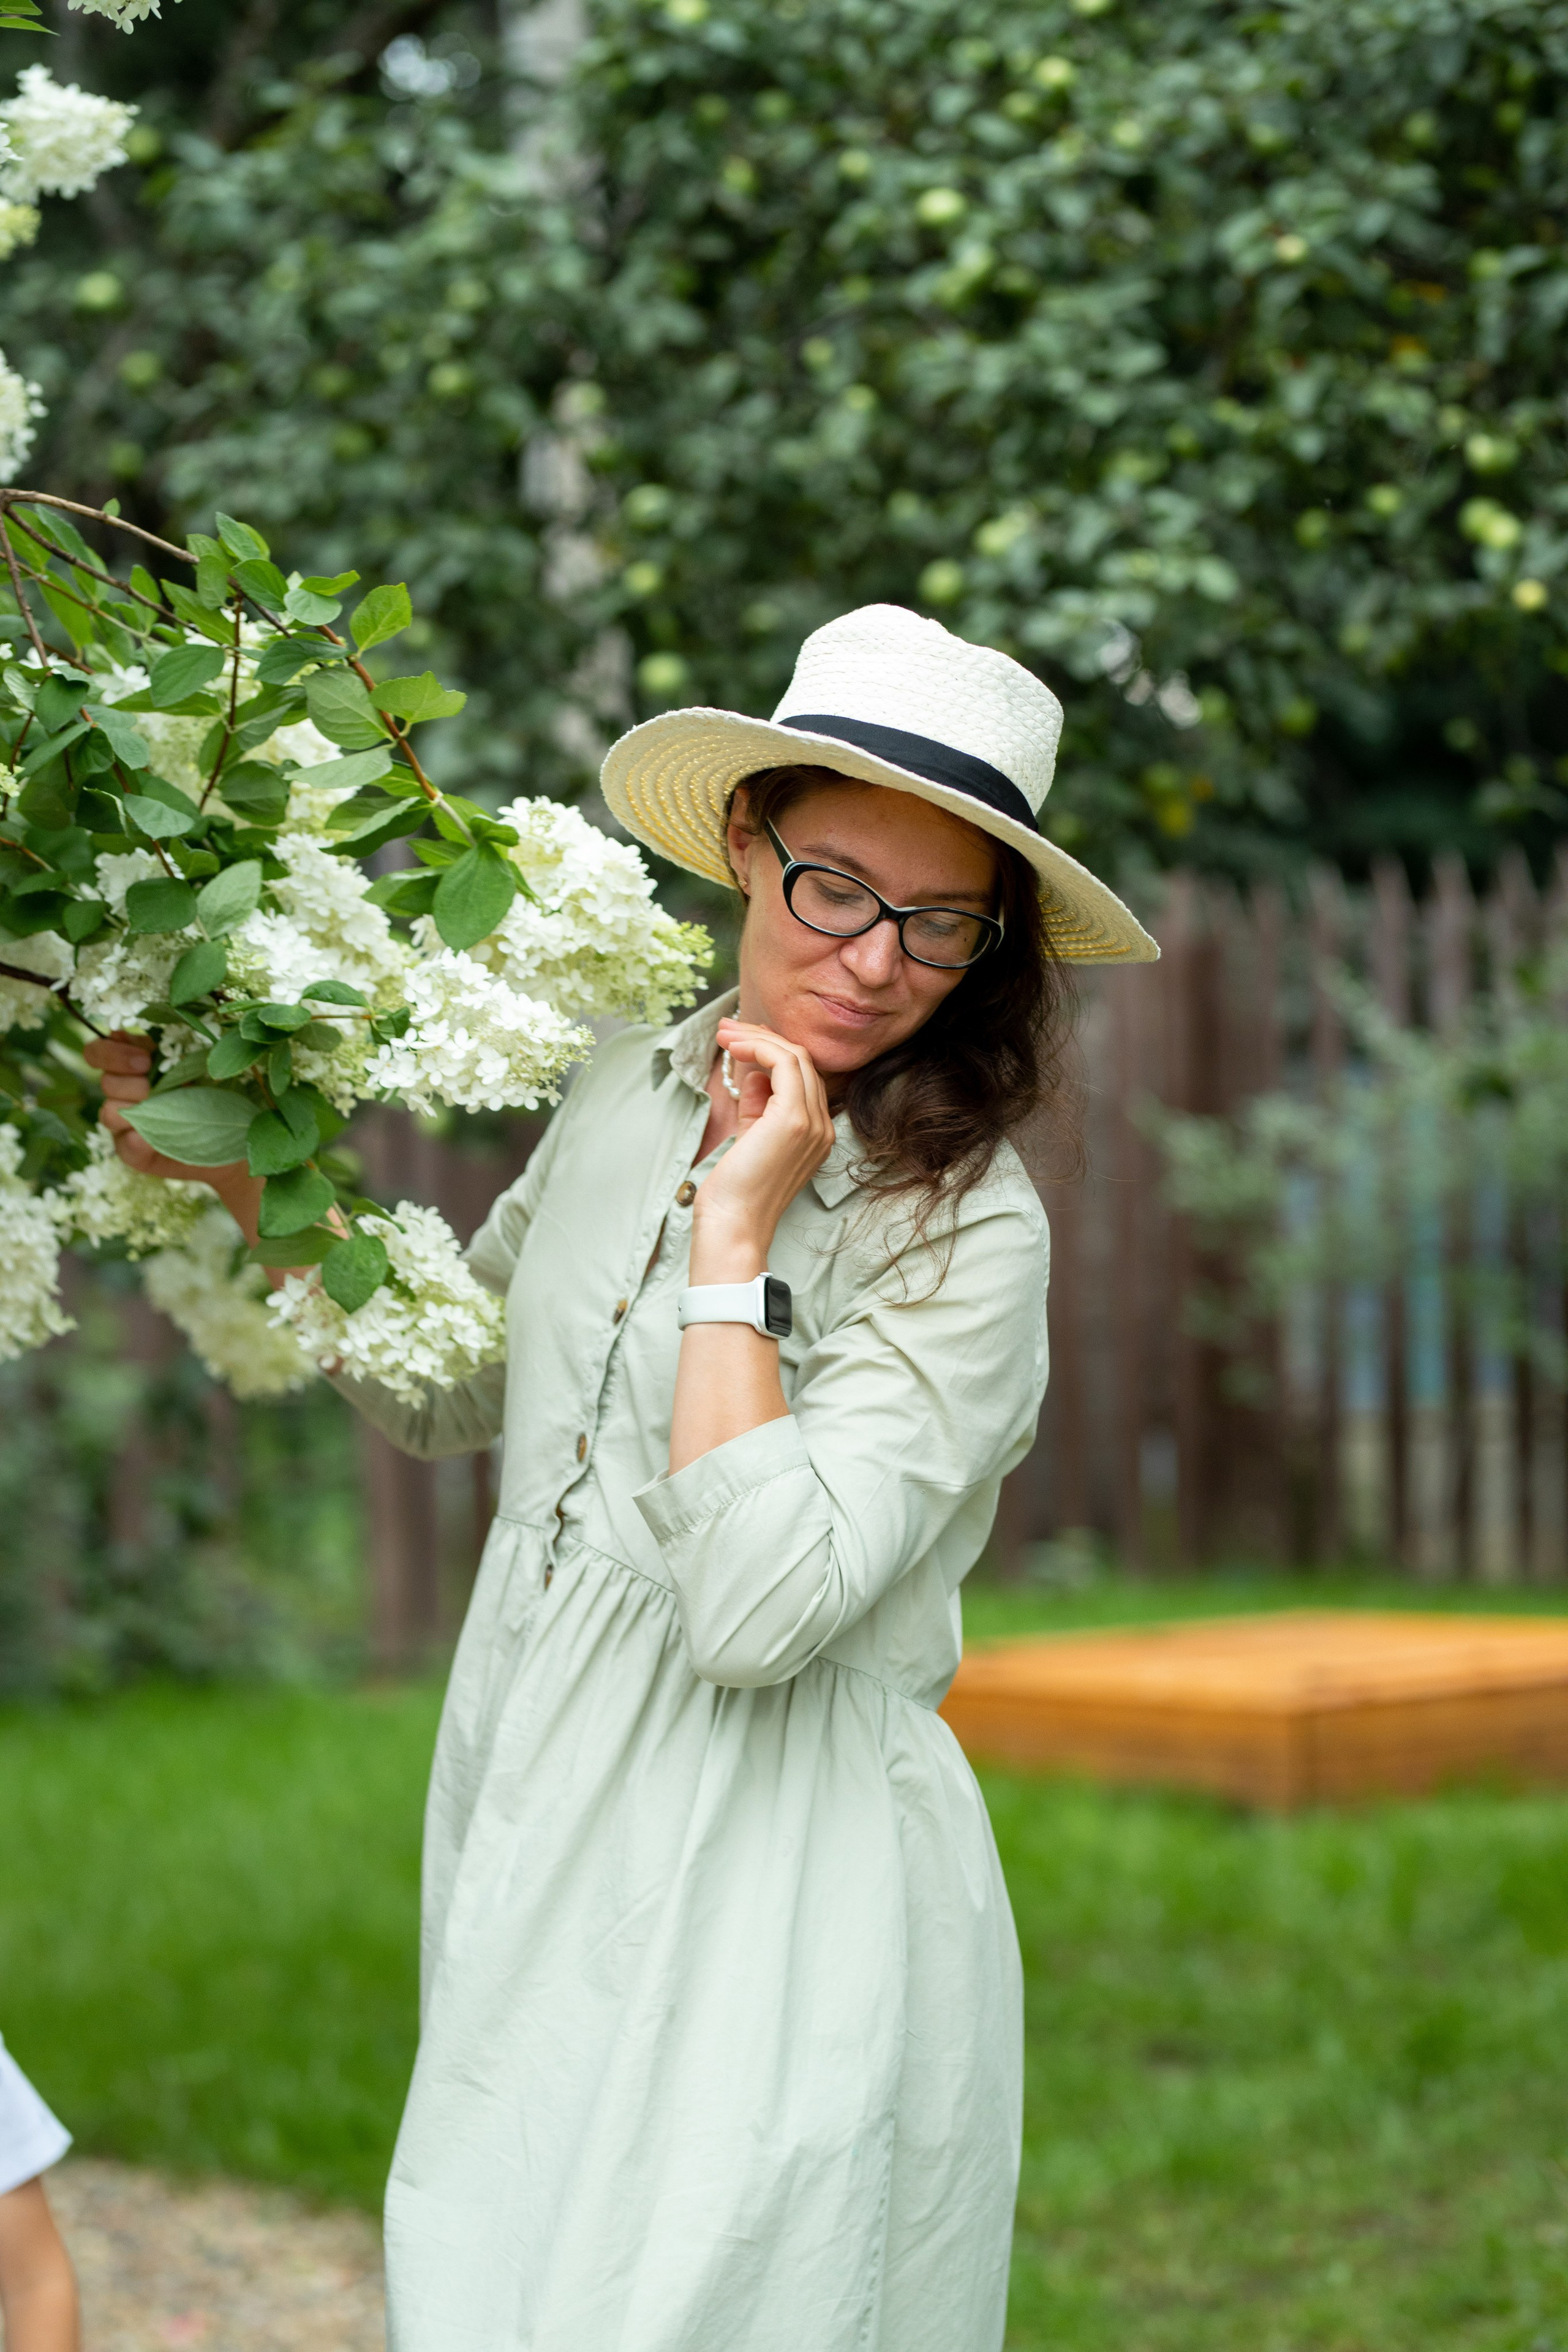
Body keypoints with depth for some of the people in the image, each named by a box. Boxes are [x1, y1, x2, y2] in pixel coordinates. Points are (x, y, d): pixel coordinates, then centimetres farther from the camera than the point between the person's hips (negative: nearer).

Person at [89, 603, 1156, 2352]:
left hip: (773, 1893, -6)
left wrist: (738, 1235, -21)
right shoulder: (630, 1095, 4)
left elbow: (756, 1611, -26)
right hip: (542, 1845, 7)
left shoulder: (965, 1234, -16)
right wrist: (248, 1176, 9)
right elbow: (441, 1398, 19)